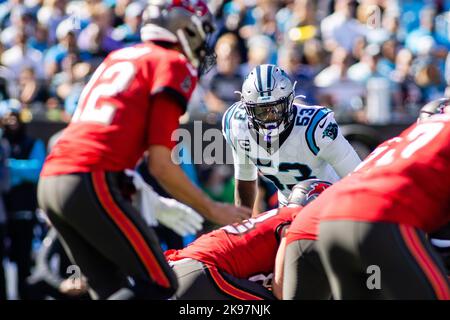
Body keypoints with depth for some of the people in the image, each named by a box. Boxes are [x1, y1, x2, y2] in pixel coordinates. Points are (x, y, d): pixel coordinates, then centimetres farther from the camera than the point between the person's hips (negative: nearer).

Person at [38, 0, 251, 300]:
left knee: (114, 291, 14)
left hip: (51, 180, 8)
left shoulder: (118, 58, 24)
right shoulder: (175, 66, 0)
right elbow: (160, 164, -5)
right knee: (159, 286, -2)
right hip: (92, 183, -8)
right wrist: (212, 209, 5)